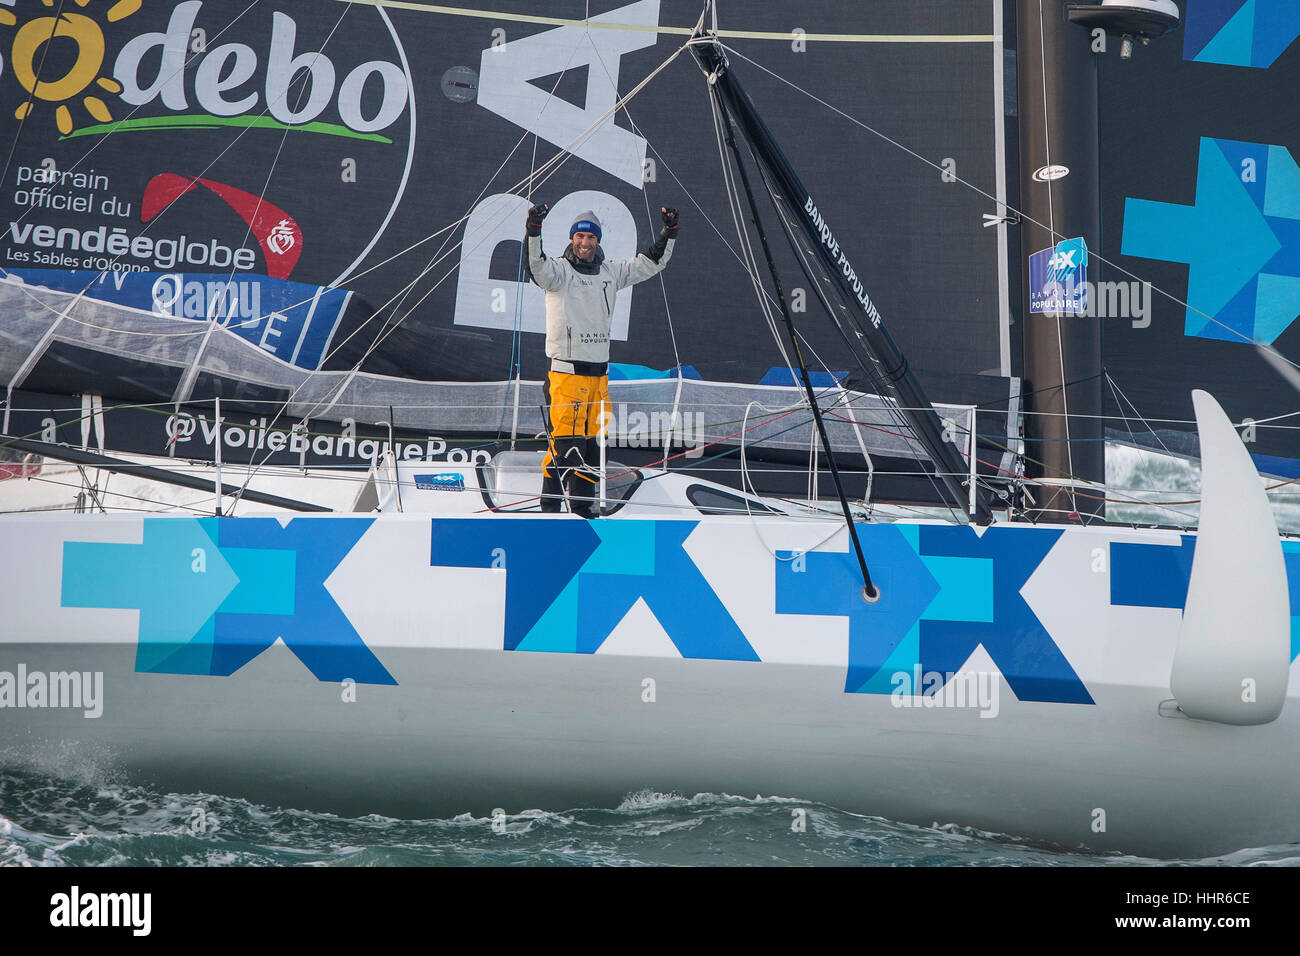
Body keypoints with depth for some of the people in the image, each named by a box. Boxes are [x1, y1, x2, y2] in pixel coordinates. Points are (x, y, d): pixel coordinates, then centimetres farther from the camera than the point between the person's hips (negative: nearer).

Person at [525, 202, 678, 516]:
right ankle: (550, 504, -5)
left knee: (591, 442, 9)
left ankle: (582, 506, 16)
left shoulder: (610, 271, 12)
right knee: (565, 441, -10)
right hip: (565, 370, -6)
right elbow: (536, 264, -24)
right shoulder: (559, 270, -4)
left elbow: (651, 263, 19)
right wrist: (533, 229, -40)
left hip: (599, 372, 6)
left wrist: (669, 231, 8)